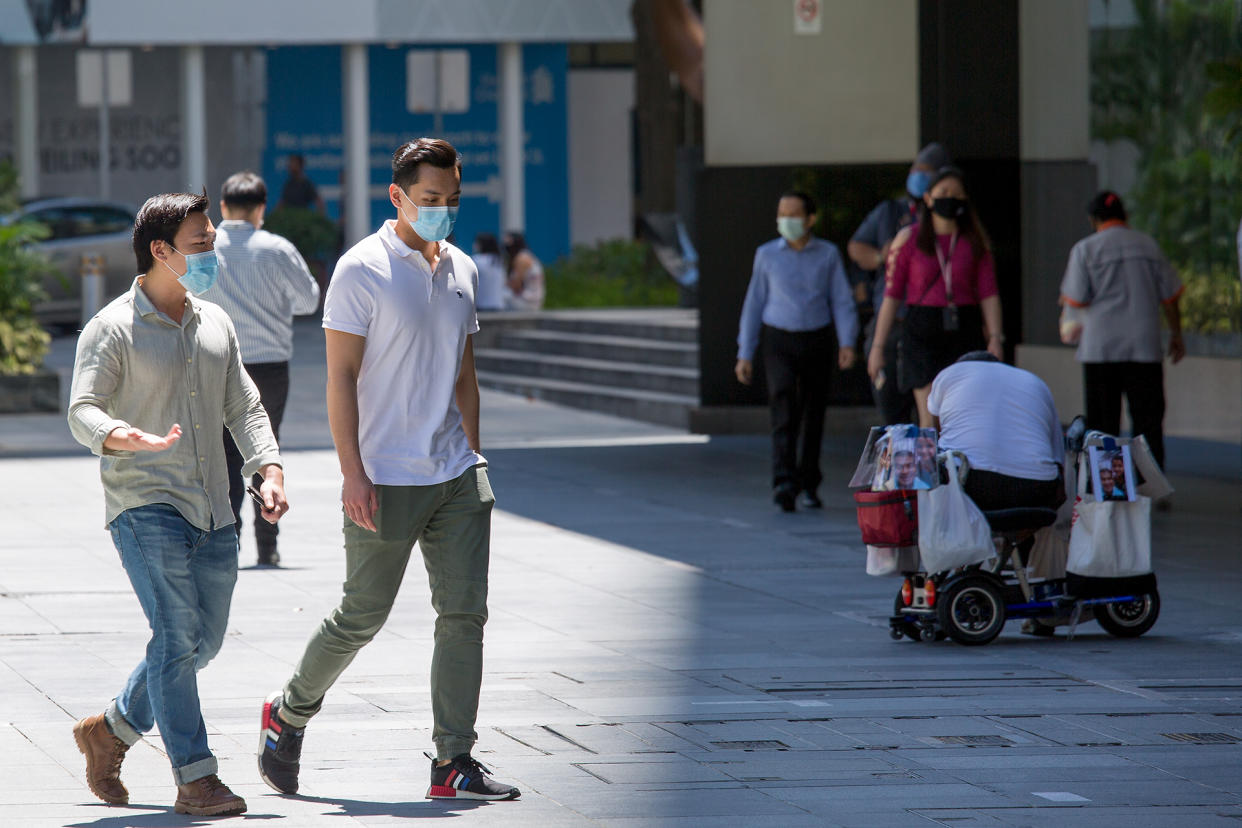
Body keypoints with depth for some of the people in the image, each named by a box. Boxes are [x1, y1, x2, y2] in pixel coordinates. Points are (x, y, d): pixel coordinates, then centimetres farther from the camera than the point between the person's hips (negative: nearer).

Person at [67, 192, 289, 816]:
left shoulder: (215, 324, 15)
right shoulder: (113, 329, -5)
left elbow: (243, 407, 17)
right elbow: (82, 411, -12)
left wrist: (269, 469, 1)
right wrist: (127, 438, -33)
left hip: (211, 510, 7)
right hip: (144, 505, -7)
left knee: (202, 641, 9)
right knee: (178, 634, -13)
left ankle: (110, 730, 28)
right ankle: (194, 779, -10)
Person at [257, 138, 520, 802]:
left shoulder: (462, 270, 12)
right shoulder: (362, 270, -8)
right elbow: (341, 377, -11)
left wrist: (471, 460, 17)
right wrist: (353, 473, -16)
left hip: (455, 476, 6)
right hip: (386, 480, -6)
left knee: (465, 613, -1)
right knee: (363, 615, 1)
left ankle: (454, 764, 2)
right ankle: (289, 715, 25)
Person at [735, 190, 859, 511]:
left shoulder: (828, 255, 3)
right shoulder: (767, 255, 3)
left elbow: (842, 303, 1)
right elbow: (753, 305, 7)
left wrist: (847, 344, -13)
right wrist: (745, 355, 4)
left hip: (816, 342, 1)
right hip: (779, 343, -1)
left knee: (813, 417, 7)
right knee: (784, 409, -17)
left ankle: (808, 485, 22)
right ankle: (784, 484, -27)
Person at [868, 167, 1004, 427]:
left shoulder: (975, 242, 7)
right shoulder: (909, 239, 3)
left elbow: (988, 294, 3)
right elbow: (891, 296, 3)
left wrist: (995, 337, -10)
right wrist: (878, 345, -1)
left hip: (965, 330, 2)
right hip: (923, 330, -2)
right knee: (931, 420, -10)